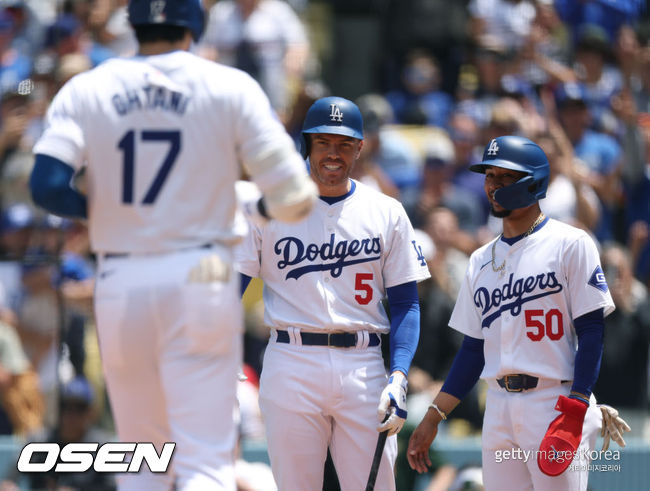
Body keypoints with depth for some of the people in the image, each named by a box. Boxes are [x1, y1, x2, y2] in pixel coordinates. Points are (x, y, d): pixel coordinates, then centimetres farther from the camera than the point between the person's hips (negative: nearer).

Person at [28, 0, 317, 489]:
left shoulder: (85, 90, 4)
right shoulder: (229, 87, 0)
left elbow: (47, 186, -10)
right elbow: (292, 196, -6)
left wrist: (104, 208, 9)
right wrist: (263, 206, 17)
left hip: (119, 284, 2)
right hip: (200, 279, -2)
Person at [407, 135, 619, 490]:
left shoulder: (570, 244, -2)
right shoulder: (481, 260, 17)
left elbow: (591, 331, -7)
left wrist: (576, 408, -17)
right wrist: (432, 417, 12)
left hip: (555, 403, -6)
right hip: (498, 406, 6)